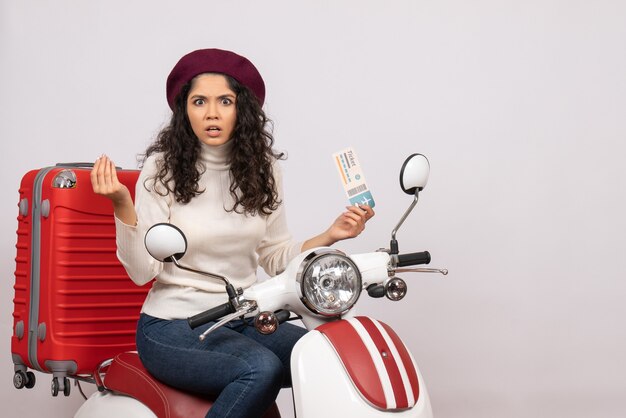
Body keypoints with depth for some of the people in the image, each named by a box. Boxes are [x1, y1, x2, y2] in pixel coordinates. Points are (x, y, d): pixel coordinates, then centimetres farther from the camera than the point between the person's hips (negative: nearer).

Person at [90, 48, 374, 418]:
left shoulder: (262, 167, 5)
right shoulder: (162, 167, -7)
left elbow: (275, 256, 12)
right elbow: (142, 270, -12)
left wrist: (330, 236, -2)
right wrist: (123, 206, -25)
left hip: (244, 320, 4)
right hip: (173, 326, -4)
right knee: (262, 369, -32)